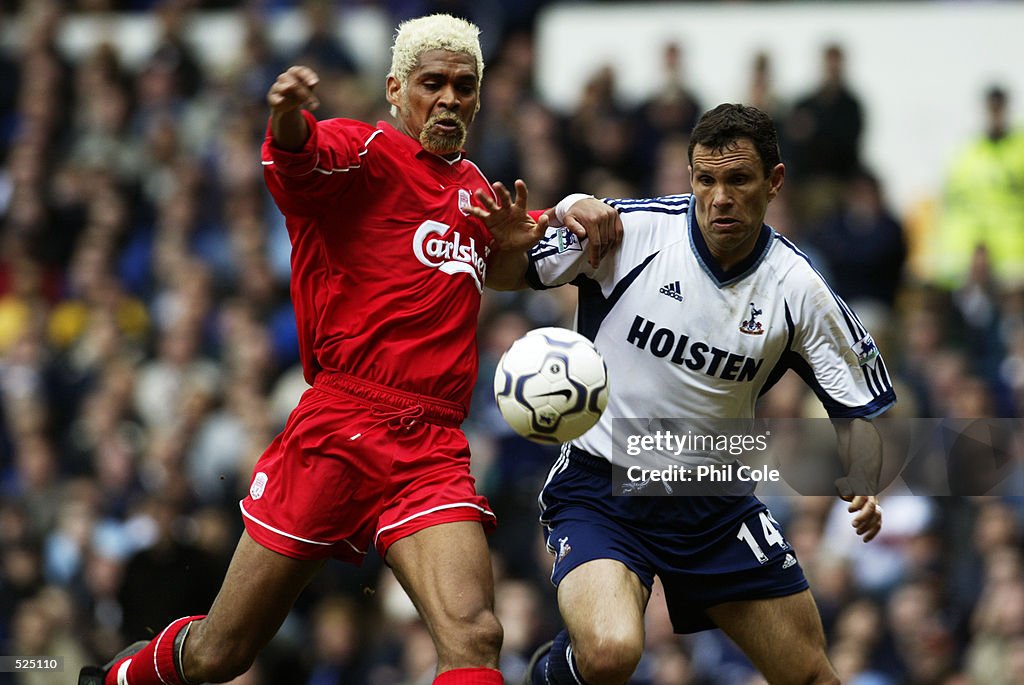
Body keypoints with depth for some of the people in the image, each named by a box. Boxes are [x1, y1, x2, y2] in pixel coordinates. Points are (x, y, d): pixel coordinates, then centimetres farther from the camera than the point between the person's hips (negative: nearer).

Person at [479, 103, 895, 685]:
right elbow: (503, 276, -3)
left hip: (714, 501, 4)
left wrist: (863, 491, -18)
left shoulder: (798, 288, -7)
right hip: (601, 489, -4)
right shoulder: (630, 229, -14)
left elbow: (860, 407, 2)